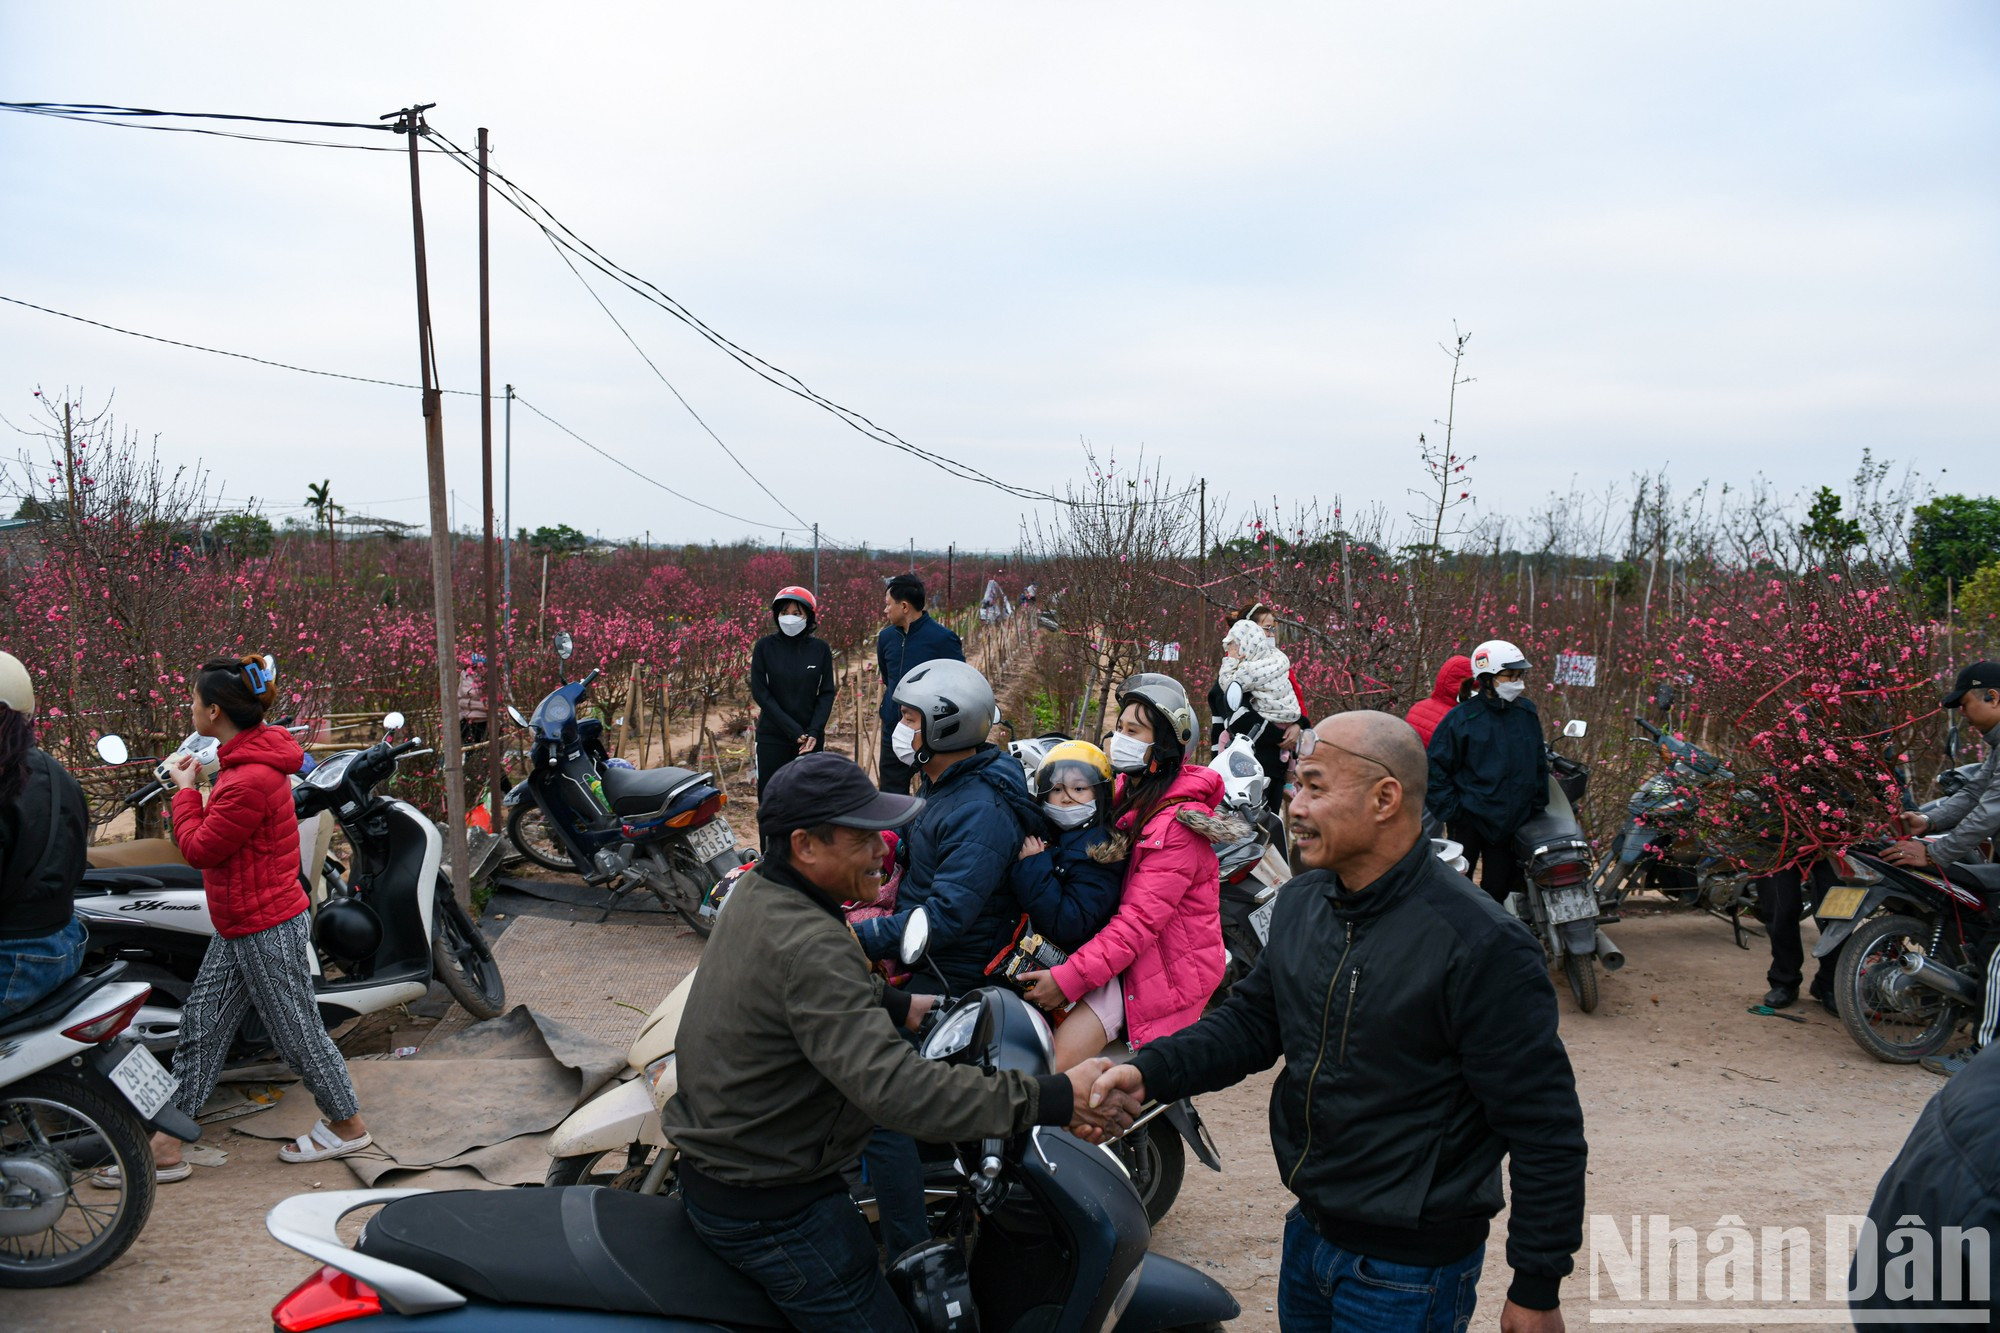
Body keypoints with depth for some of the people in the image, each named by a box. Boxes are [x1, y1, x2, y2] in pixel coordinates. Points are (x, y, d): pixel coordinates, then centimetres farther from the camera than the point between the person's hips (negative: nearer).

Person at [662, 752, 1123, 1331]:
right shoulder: (808, 946, -31)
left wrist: (899, 1006, 14)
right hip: (771, 1212, -10)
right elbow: (891, 1084, -40)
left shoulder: (753, 893, 1)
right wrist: (1053, 1099, -41)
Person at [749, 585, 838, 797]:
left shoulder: (820, 649, 1)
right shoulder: (765, 646, -3)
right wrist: (793, 730, -13)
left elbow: (827, 693, 3)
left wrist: (814, 731, -11)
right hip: (772, 737, -1)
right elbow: (760, 692, -6)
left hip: (810, 738, 1)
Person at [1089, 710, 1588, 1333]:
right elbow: (1252, 1019, 9)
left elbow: (1546, 1128, -18)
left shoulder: (1481, 944, -23)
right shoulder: (1302, 902, 1)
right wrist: (1151, 1071, -7)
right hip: (1308, 1233, 7)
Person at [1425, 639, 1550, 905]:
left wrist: (1539, 804, 12)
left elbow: (1539, 762, 17)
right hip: (1470, 820, -4)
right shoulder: (1462, 718, -9)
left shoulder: (1527, 713, 7)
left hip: (1515, 821, 5)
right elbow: (1436, 766, -6)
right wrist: (1451, 811, -11)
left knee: (1499, 888, 11)